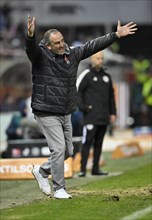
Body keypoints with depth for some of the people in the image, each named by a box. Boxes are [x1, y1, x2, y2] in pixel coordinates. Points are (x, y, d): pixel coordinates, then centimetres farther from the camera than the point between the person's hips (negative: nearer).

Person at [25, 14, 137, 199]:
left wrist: (116, 35, 5)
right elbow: (31, 48, -32)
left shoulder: (72, 54, 6)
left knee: (68, 151, 12)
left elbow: (93, 46, 9)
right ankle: (58, 189, 4)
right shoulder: (41, 56, -11)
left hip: (66, 113, 7)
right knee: (59, 149, -10)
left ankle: (42, 171, 33)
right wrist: (30, 36, -55)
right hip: (47, 113, -7)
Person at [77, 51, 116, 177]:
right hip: (91, 116, -6)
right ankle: (83, 169, -11)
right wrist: (82, 107, -11)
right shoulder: (86, 75, -1)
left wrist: (113, 113, 17)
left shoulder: (106, 76, 16)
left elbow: (111, 96, 22)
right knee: (87, 142, -10)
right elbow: (76, 91, -3)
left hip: (104, 117, 6)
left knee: (99, 143, 8)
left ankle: (96, 169, 12)